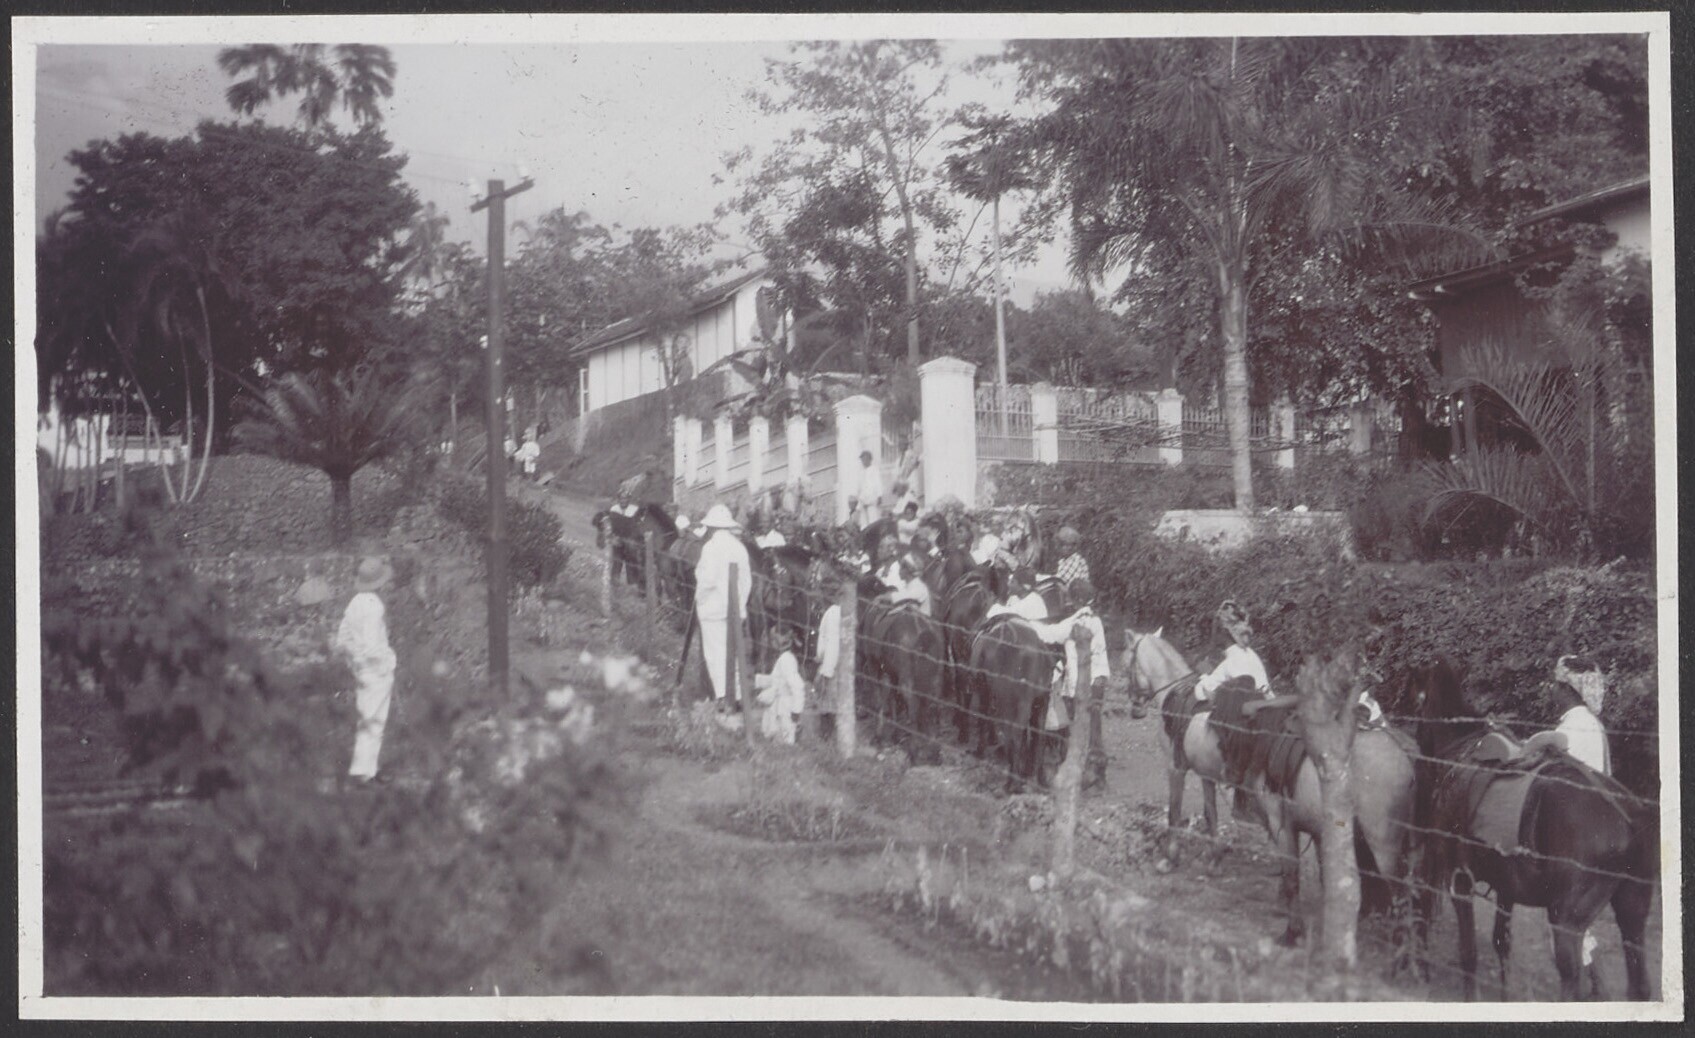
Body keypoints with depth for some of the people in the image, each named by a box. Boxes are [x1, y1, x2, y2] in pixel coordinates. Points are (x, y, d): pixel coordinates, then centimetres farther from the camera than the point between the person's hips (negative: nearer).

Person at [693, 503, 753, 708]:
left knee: (714, 653, -4)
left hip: (713, 607, -6)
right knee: (733, 651, 11)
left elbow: (708, 579, -18)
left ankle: (722, 696, -10)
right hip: (735, 608, 6)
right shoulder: (739, 547, 6)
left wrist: (700, 598, -1)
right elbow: (747, 580, 10)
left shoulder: (711, 547, -13)